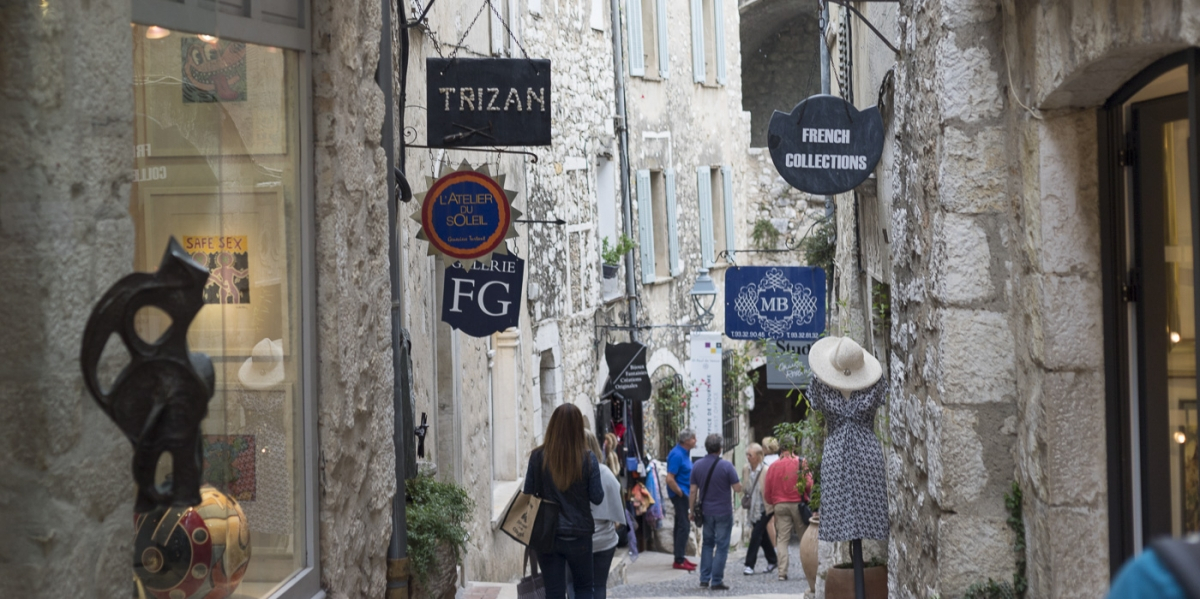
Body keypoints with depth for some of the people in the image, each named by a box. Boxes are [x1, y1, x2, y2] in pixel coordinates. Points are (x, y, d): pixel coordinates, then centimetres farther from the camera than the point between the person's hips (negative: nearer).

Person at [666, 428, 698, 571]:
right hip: (679, 494, -10)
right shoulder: (677, 455, -20)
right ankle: (679, 561, -7)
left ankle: (679, 558, 22)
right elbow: (669, 479, -24)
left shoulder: (685, 453, 11)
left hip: (684, 493, 10)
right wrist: (681, 494, -17)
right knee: (684, 526, -9)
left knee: (681, 525, 14)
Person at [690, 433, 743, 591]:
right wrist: (735, 474, 7)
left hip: (706, 511, 4)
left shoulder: (698, 466, -1)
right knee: (722, 546, 2)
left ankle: (704, 579, 11)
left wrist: (692, 510, 11)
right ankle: (717, 581, 0)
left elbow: (693, 491, 1)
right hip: (724, 512, -4)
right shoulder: (726, 466, -13)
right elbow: (738, 488, -11)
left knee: (707, 544, 17)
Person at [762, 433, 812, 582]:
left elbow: (767, 490, 5)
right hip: (798, 503, -2)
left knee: (782, 539, 3)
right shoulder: (800, 463, -6)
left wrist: (772, 503, 24)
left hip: (780, 505, 2)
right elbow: (809, 484, -9)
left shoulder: (773, 466, 2)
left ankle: (782, 572, -5)